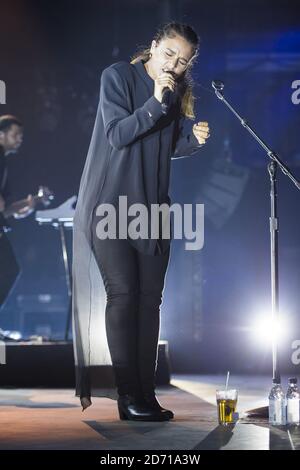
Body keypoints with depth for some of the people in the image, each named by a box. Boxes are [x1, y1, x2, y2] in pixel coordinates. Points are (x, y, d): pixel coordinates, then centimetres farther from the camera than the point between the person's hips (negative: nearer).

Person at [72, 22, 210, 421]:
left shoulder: (179, 92, 9)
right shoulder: (117, 77, -6)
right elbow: (117, 135, -13)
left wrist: (195, 139, -5)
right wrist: (156, 104, -23)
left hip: (152, 208, 6)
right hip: (110, 205, -5)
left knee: (150, 298, 2)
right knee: (122, 294, -11)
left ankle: (146, 394, 6)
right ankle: (128, 397, -9)